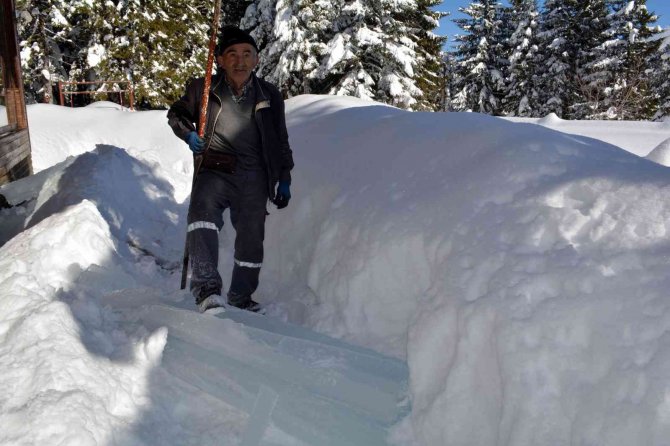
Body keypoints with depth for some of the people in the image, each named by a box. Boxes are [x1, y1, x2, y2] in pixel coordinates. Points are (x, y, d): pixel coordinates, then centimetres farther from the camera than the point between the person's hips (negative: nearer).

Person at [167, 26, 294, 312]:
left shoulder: (270, 96, 7)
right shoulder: (203, 89, 2)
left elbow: (281, 142, 15)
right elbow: (176, 113, 16)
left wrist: (284, 179, 10)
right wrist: (189, 134, -5)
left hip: (254, 178, 2)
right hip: (214, 172, -2)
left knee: (251, 240, 7)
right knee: (203, 215, -30)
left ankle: (241, 298, 27)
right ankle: (207, 290, -35)